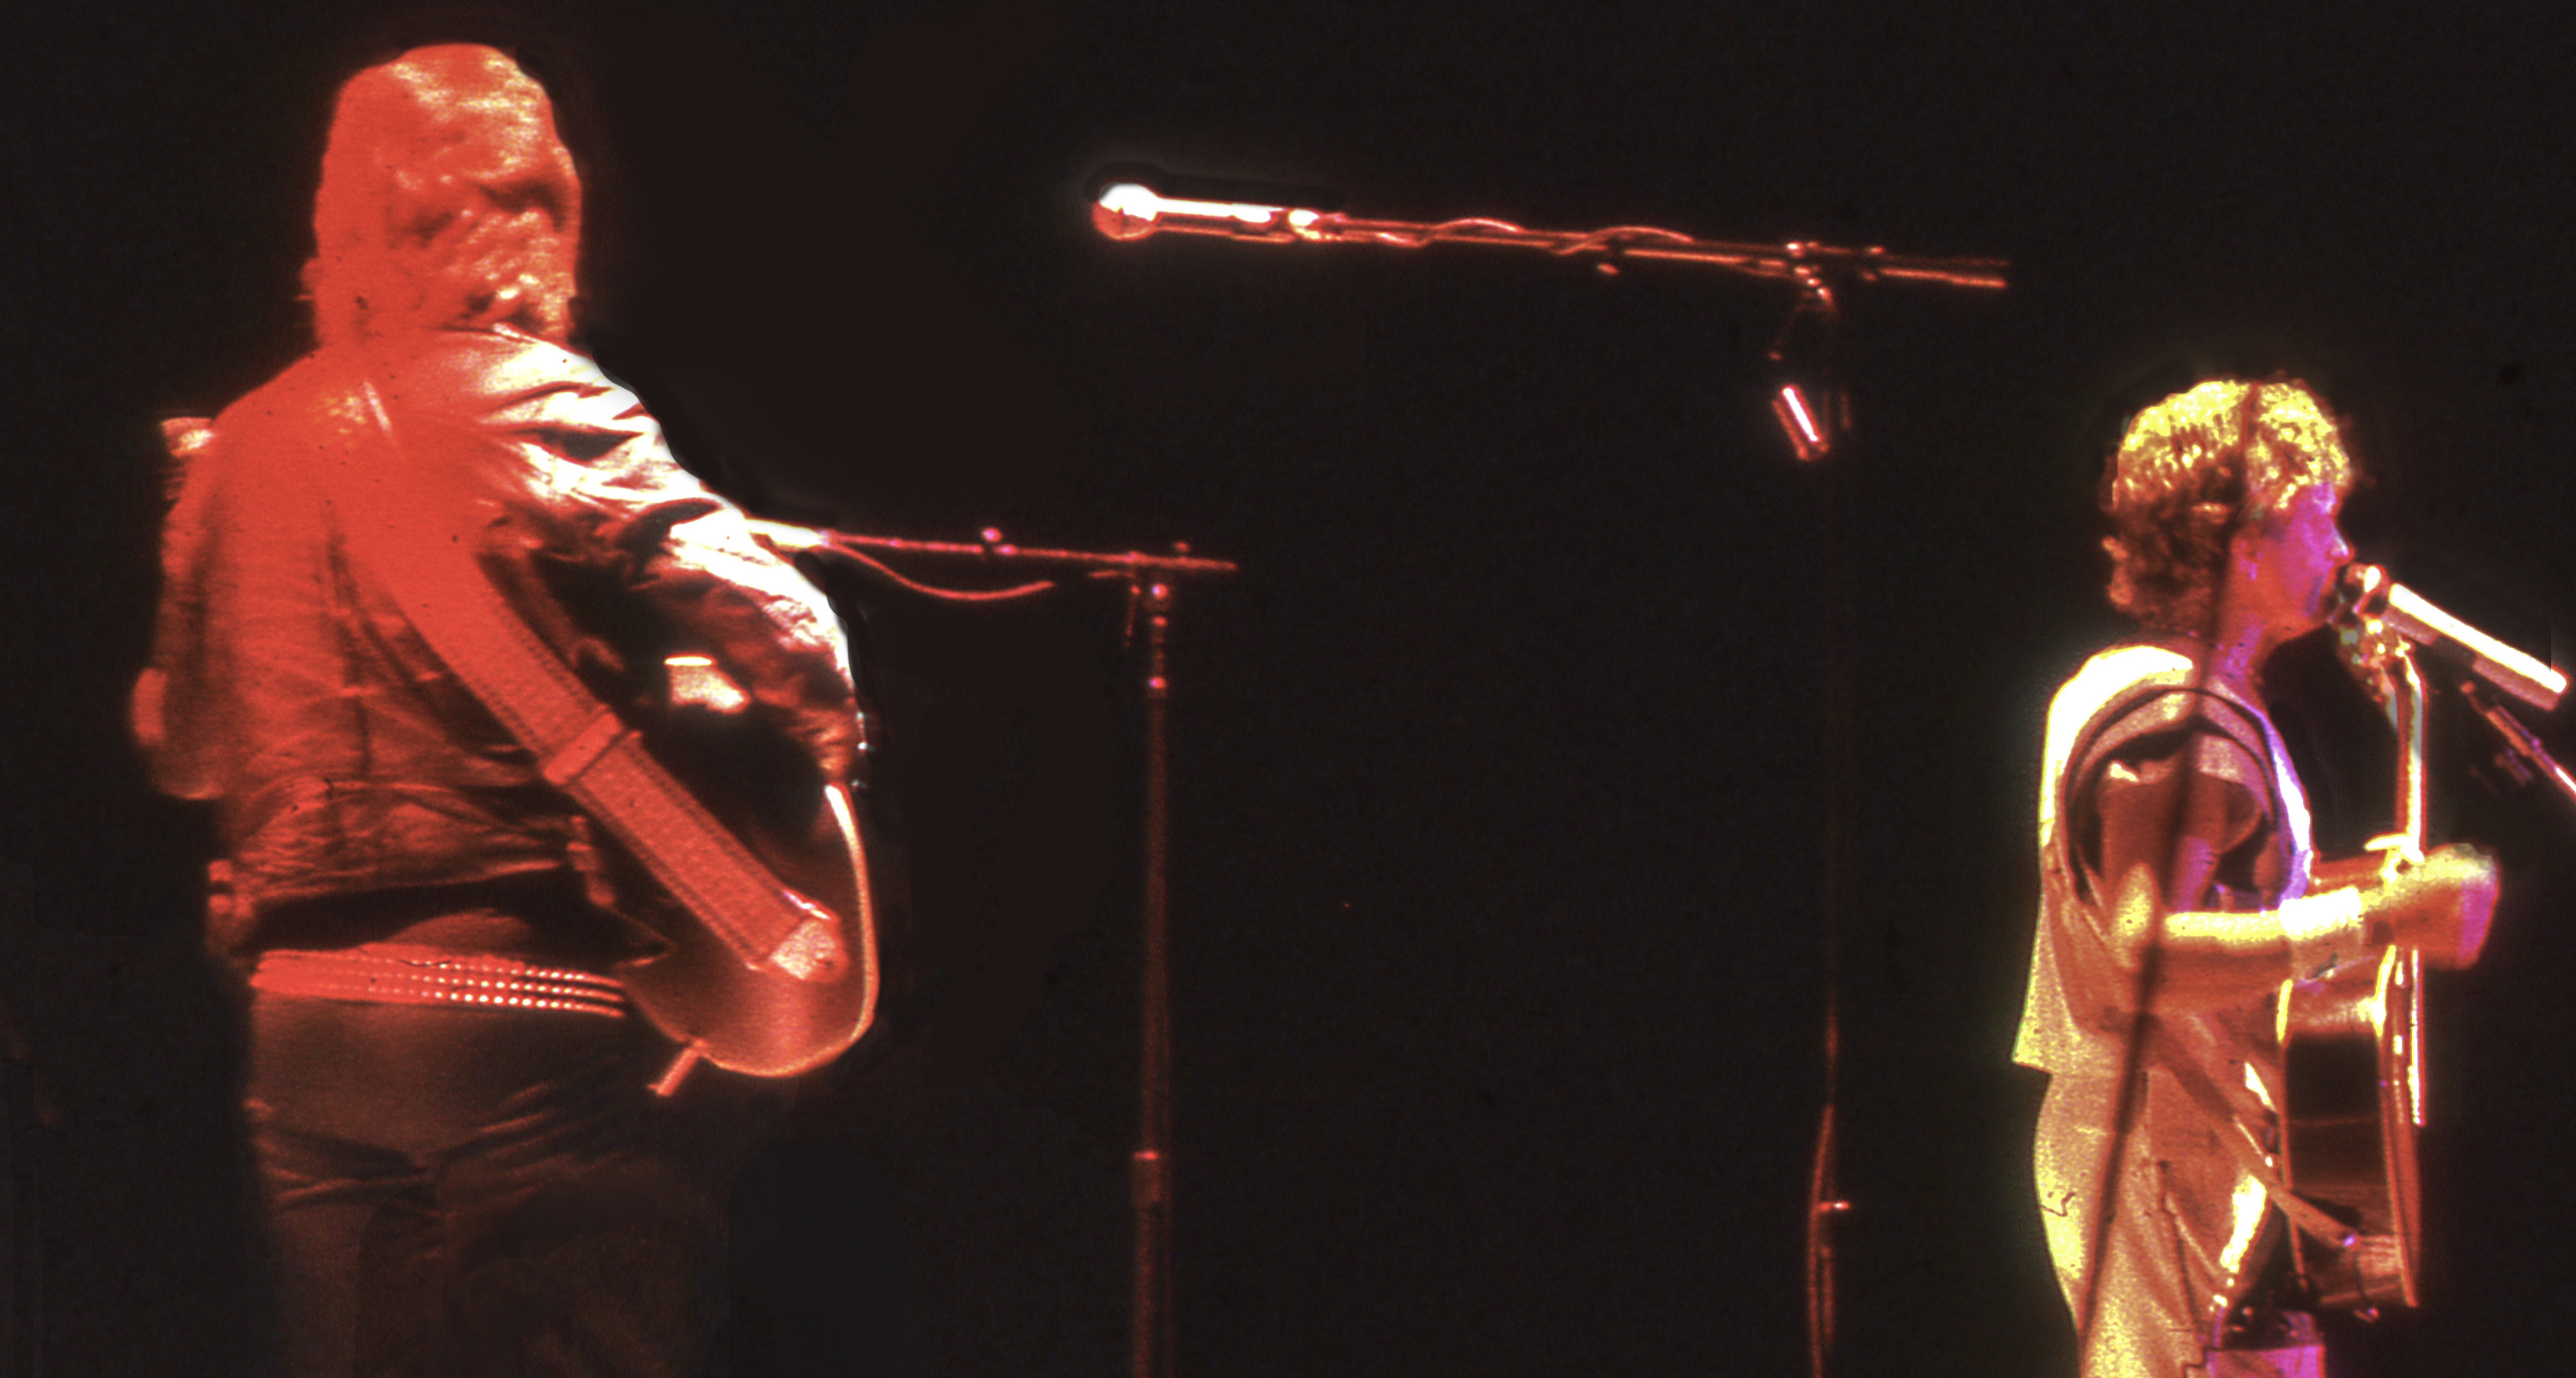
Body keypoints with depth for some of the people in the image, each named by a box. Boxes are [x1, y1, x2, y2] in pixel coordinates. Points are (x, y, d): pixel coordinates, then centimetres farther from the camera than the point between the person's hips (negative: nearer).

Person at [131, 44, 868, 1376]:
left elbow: (178, 743, 22)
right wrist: (815, 763, 3)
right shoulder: (540, 411, -7)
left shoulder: (235, 452, 11)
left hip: (300, 1027, 6)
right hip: (528, 1015, -6)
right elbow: (781, 634, -16)